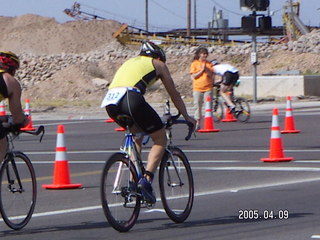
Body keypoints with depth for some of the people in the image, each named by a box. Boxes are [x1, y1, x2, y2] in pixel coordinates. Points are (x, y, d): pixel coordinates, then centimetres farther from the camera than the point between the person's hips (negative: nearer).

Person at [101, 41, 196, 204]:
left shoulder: (130, 62, 38)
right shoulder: (158, 64, 24)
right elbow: (174, 95, 29)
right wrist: (186, 117, 43)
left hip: (109, 101, 6)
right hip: (131, 98, -6)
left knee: (137, 134, 29)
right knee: (160, 140, 10)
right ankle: (146, 179, -10)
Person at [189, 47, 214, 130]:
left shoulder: (209, 64, 8)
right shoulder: (194, 64, 3)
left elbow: (211, 75, 0)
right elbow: (193, 76, -6)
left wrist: (206, 69, -13)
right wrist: (201, 70, -13)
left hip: (208, 88, 1)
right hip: (197, 88, -1)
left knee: (208, 106, -3)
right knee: (197, 106, 1)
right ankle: (198, 124, 7)